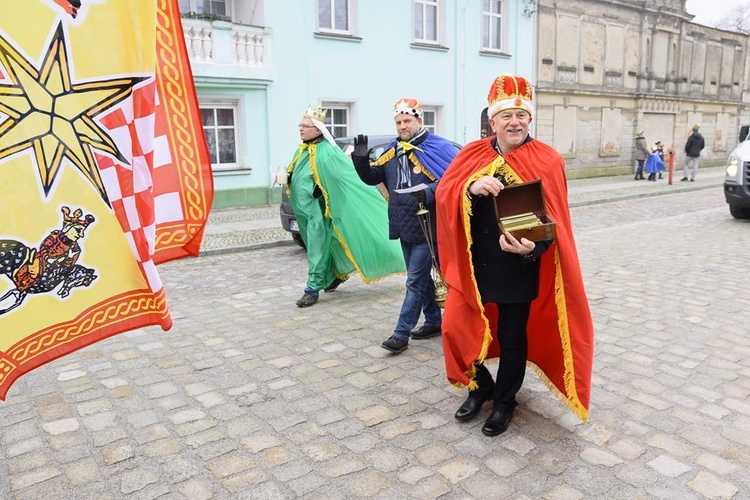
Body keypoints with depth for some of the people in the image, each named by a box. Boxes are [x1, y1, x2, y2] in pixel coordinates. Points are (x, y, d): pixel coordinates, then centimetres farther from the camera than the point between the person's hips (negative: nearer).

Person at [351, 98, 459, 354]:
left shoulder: (438, 147, -9)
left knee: (415, 281, -3)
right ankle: (434, 321, 32)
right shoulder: (392, 151, 10)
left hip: (426, 227, -7)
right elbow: (372, 177, 12)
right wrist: (361, 159, -6)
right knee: (421, 277, 17)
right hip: (404, 227, 7)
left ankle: (402, 333, 3)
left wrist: (430, 192, -28)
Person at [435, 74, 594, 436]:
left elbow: (551, 219, -10)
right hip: (473, 264, 3)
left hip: (519, 268, -2)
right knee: (456, 326, 5)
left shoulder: (546, 161, -6)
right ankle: (481, 385, 33)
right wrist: (472, 188, -27)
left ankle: (504, 401, 36)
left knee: (512, 337, 12)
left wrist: (531, 247, -30)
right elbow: (443, 194, -6)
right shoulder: (473, 155, 3)